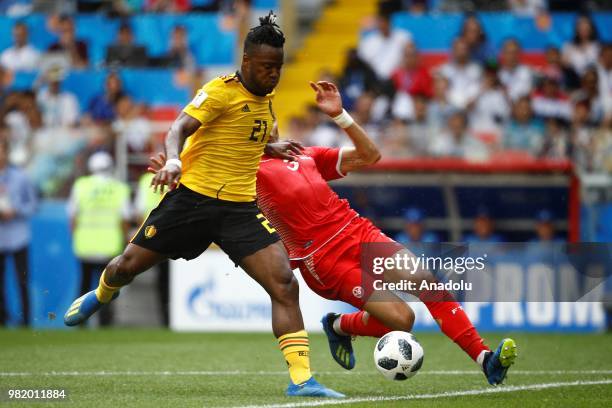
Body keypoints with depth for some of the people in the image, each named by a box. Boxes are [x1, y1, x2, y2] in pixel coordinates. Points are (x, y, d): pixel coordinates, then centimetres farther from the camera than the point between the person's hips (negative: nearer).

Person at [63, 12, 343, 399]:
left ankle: (302, 379, -16)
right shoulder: (222, 91, -11)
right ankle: (101, 295, 48)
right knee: (127, 267, 10)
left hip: (242, 207, 4)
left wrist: (275, 149, 20)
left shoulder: (266, 98, 10)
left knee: (285, 284, -15)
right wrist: (173, 160, -43)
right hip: (193, 196, -4)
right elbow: (179, 128, -25)